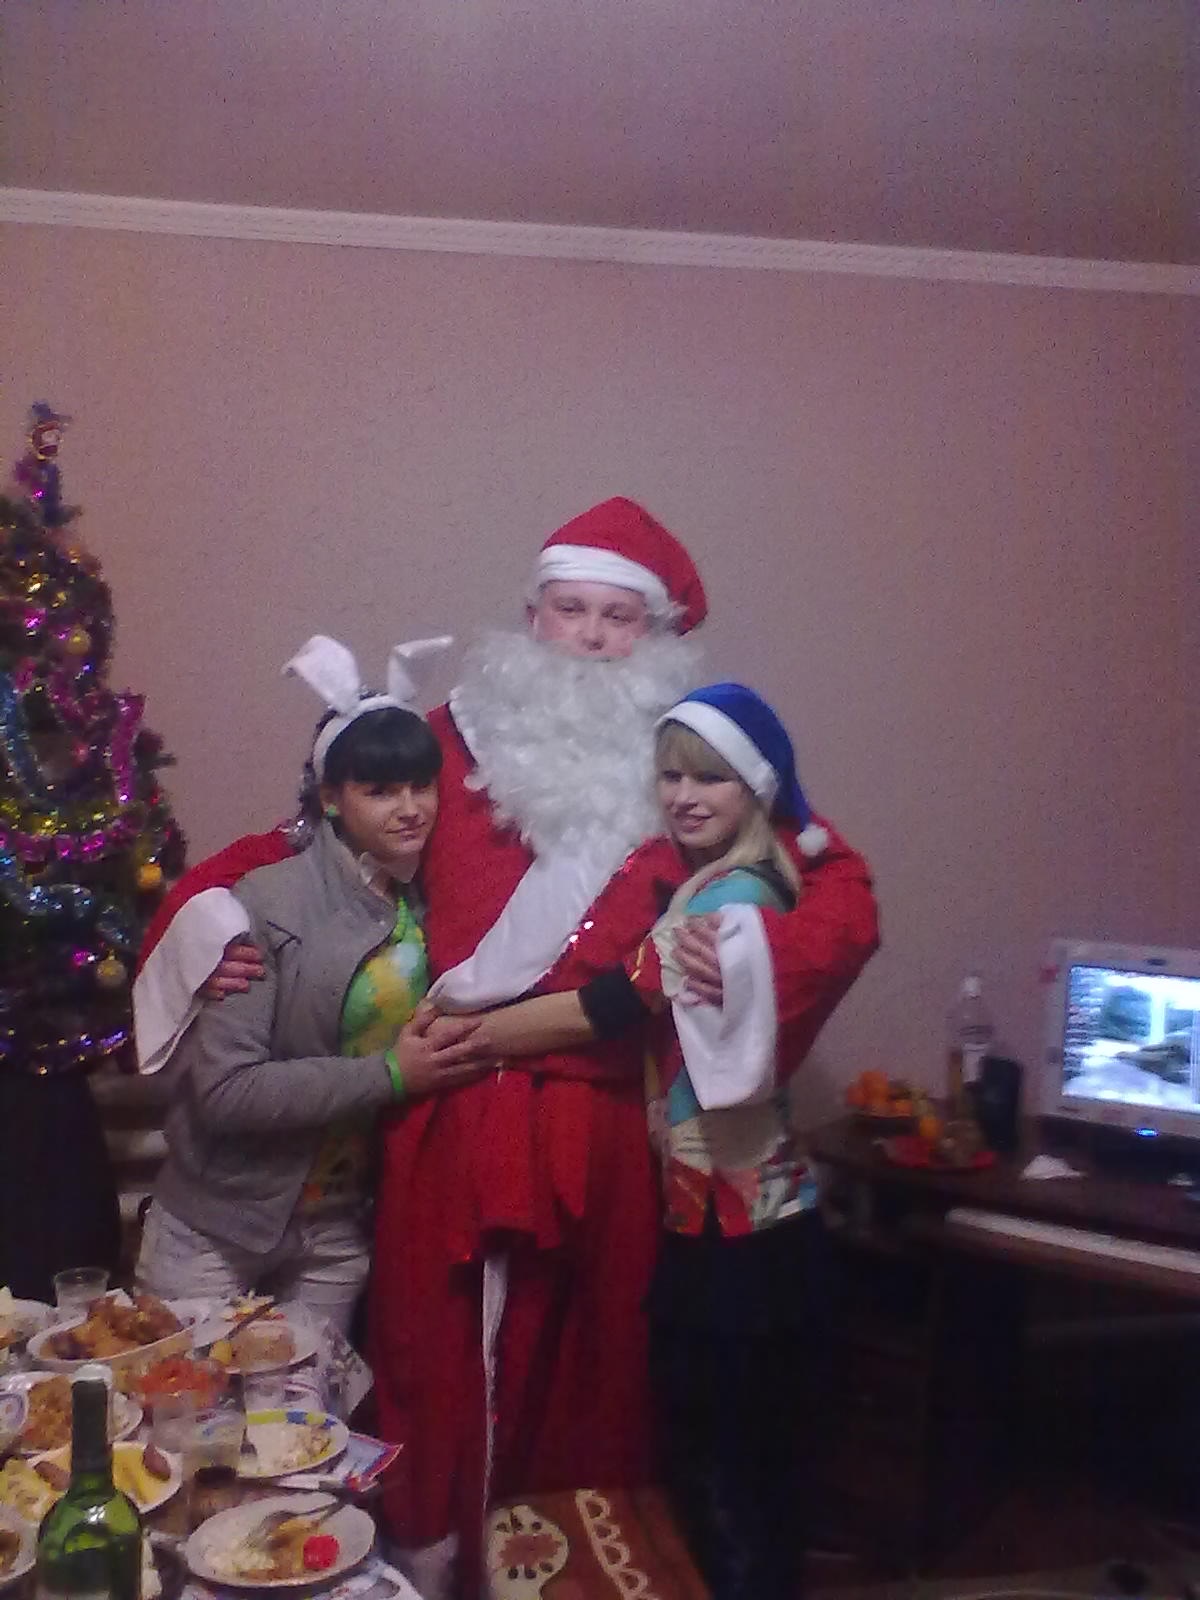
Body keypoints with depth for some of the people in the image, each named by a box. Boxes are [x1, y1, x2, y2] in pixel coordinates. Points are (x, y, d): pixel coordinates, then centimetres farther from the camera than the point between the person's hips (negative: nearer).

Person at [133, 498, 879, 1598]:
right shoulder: (458, 739, 6)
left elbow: (844, 893, 0)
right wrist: (215, 913, -3)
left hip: (601, 1127, 0)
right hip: (453, 1117, 1)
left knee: (584, 1369, 12)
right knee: (444, 1361, 8)